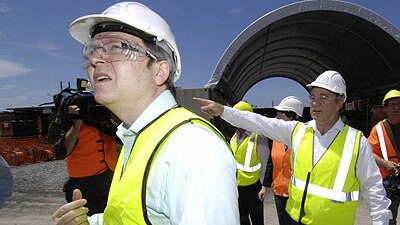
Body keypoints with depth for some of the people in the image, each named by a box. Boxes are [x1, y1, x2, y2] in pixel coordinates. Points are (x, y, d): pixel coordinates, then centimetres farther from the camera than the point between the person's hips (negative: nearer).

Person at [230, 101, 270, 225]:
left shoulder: (258, 137, -12)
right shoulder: (234, 137, 8)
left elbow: (265, 163, -10)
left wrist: (263, 186, -10)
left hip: (253, 187, -6)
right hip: (237, 187, 6)